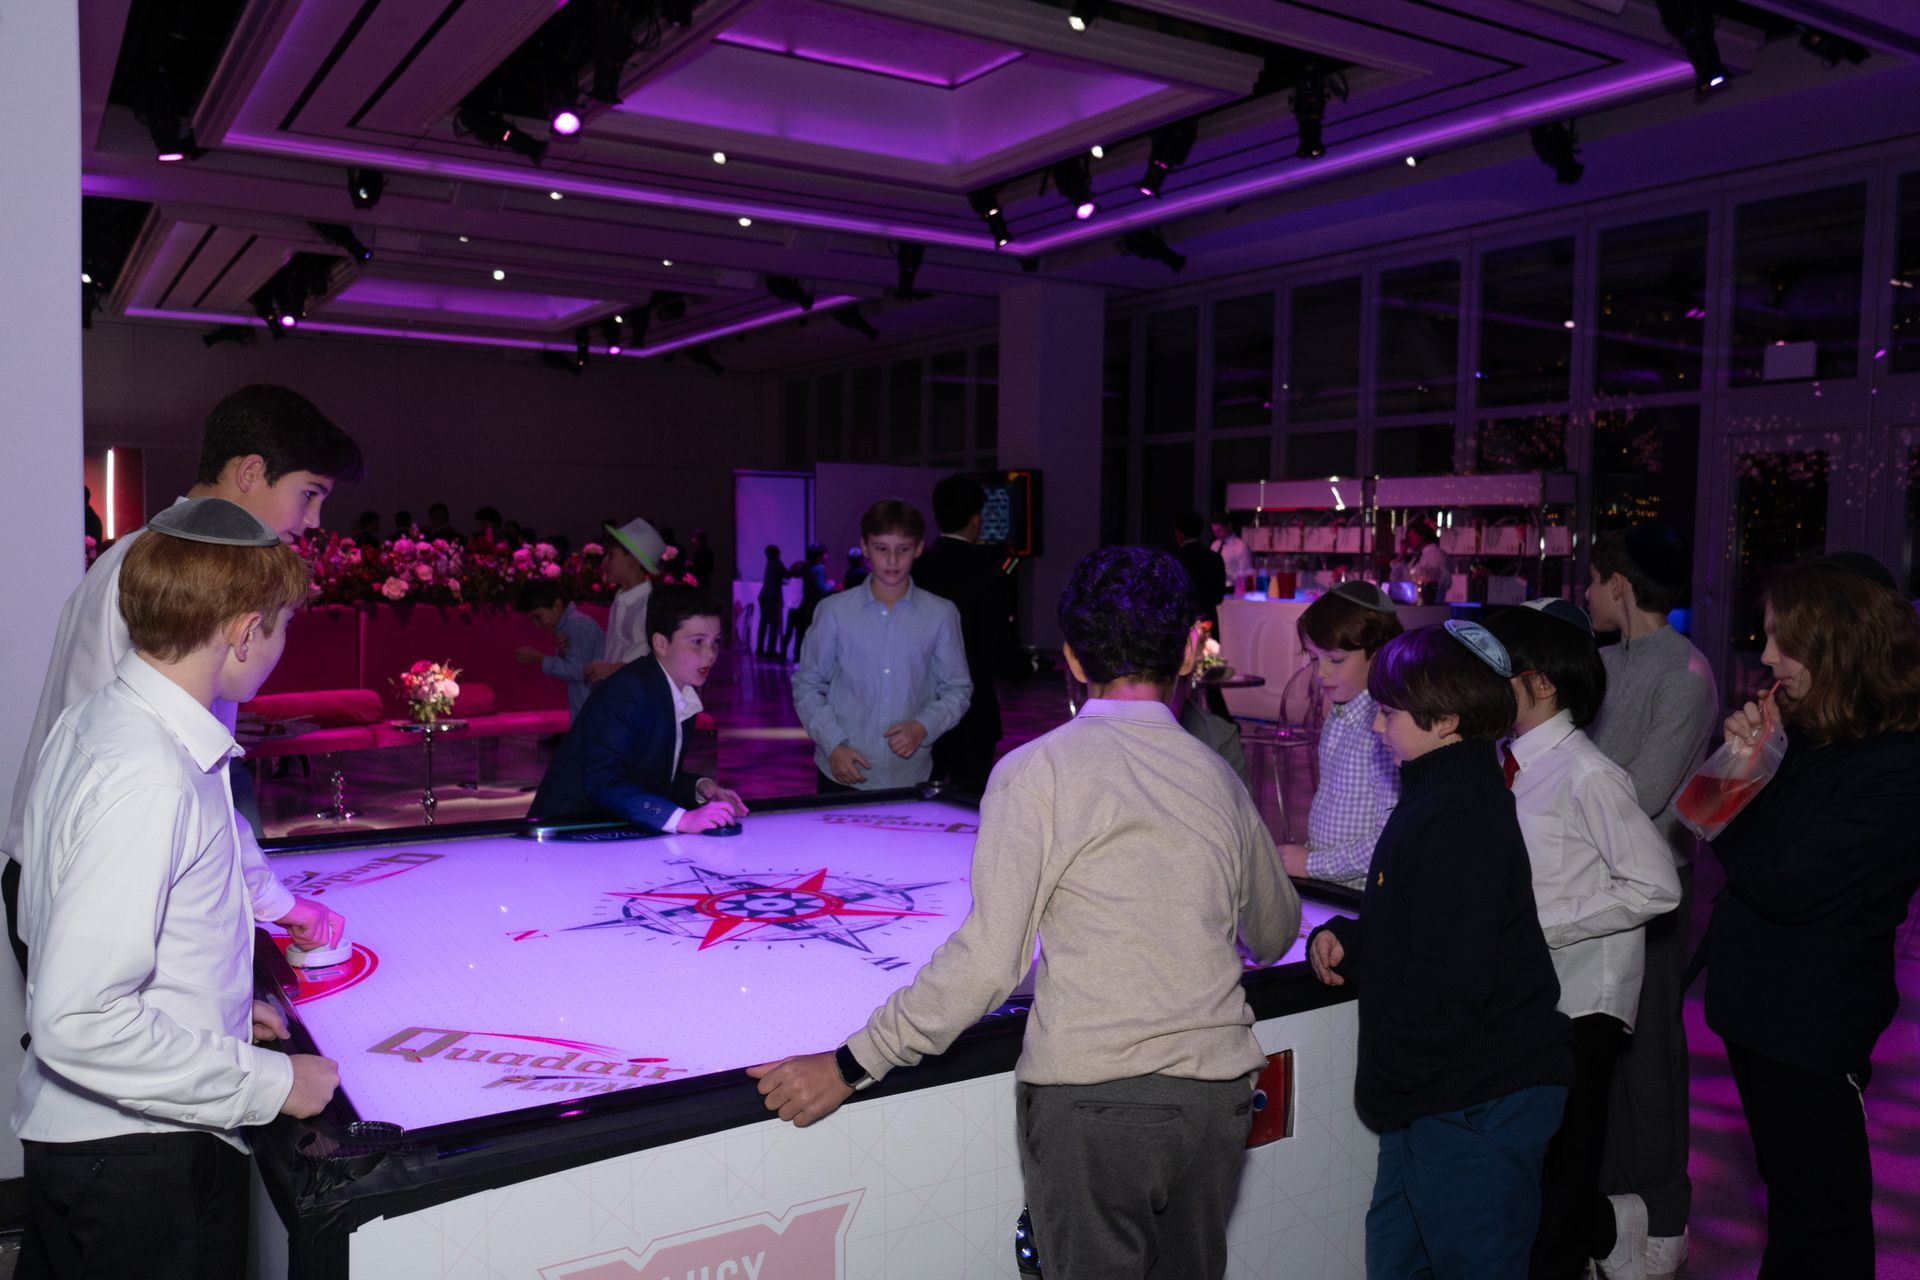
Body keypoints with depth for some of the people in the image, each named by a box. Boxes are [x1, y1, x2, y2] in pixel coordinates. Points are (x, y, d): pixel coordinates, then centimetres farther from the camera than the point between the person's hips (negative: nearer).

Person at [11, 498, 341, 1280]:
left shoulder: (87, 724, 3)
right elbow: (79, 1024, -29)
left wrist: (218, 1006, 12)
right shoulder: (150, 781, -27)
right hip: (141, 1156, -9)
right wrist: (266, 1084, -20)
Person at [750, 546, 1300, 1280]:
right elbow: (1274, 938, 23)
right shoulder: (1218, 779, 8)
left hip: (1090, 1100, -5)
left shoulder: (1038, 770, -9)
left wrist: (851, 1065, -10)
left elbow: (989, 959, -17)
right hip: (1218, 1095, 5)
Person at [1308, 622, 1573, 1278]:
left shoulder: (1457, 818, -21)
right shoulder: (1440, 795, 12)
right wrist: (1343, 939, 2)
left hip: (1479, 1101, -10)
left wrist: (1382, 1082, -14)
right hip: (1437, 1100, 10)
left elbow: (1448, 982, -25)